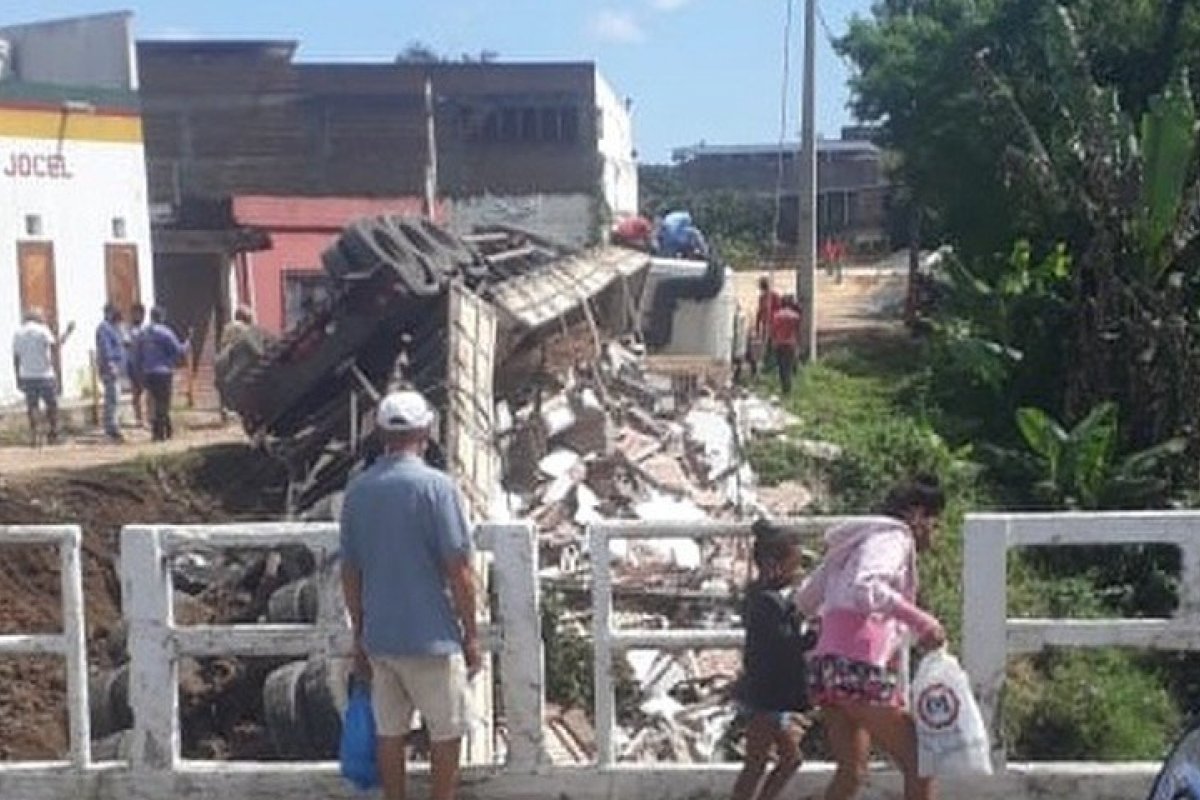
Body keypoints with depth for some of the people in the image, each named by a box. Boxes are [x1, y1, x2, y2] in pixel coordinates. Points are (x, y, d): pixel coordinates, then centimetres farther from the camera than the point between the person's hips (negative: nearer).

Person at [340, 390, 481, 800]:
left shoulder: (357, 490, 3)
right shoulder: (436, 485, -13)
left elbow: (350, 573, 8)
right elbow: (458, 570, -14)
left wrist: (359, 634, 17)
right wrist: (471, 634, -4)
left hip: (379, 637, 5)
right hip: (430, 637, -5)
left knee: (390, 732, 13)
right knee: (446, 733, 9)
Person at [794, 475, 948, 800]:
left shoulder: (857, 542, 24)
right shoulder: (894, 537, -2)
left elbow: (805, 599, 24)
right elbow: (864, 588, -22)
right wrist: (921, 620, -25)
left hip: (826, 664, 9)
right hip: (861, 668, -9)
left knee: (851, 772, 15)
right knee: (918, 765, -1)